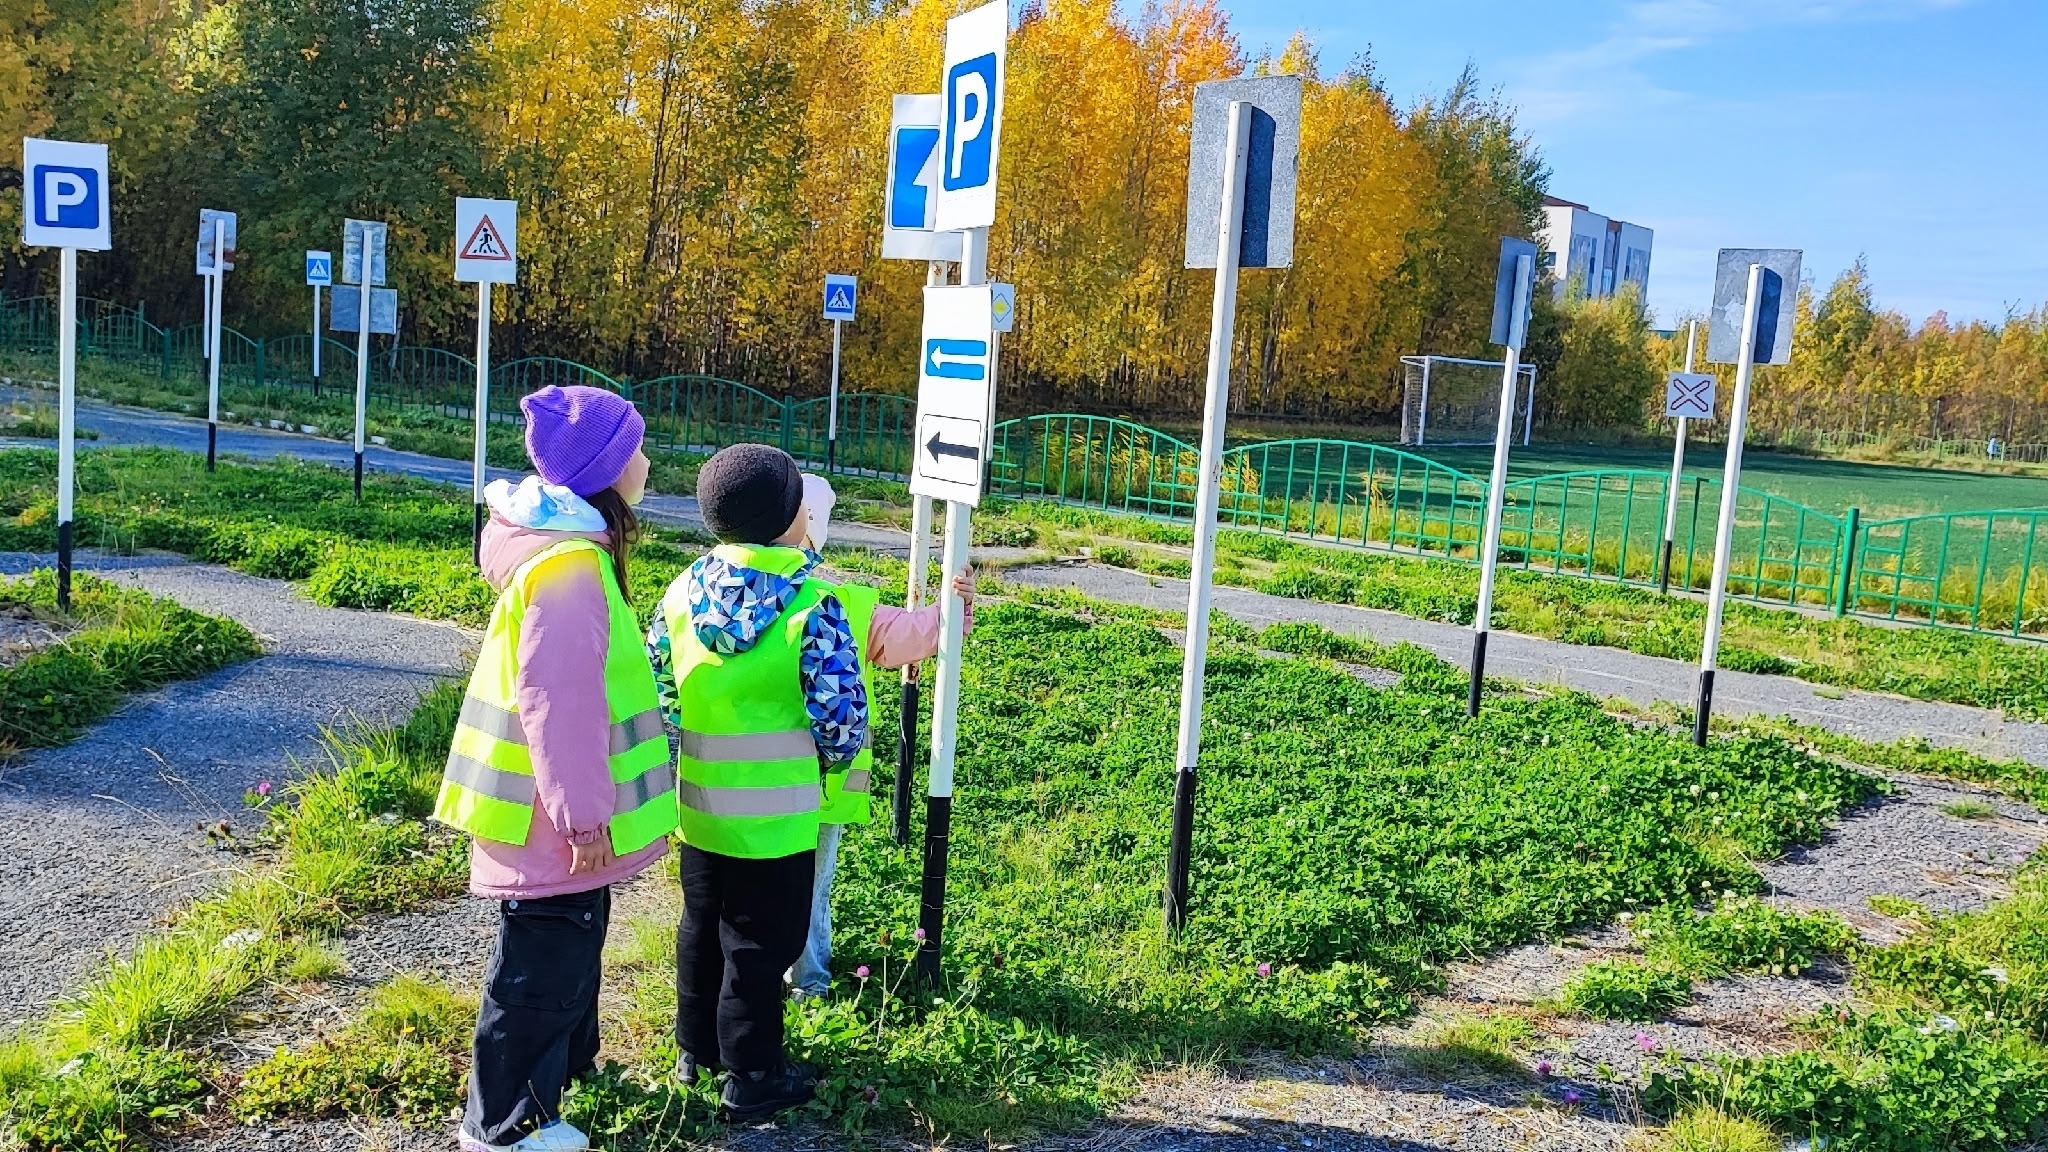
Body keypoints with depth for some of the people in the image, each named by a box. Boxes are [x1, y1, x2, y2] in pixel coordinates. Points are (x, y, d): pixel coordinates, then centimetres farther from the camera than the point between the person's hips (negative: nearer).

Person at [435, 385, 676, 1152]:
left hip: (563, 809, 11)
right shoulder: (568, 566, -25)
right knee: (542, 964, 3)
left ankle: (567, 1062, 44)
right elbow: (558, 704, -28)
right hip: (555, 819, -11)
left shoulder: (573, 547, 9)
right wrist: (583, 813, -24)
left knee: (573, 941, 26)